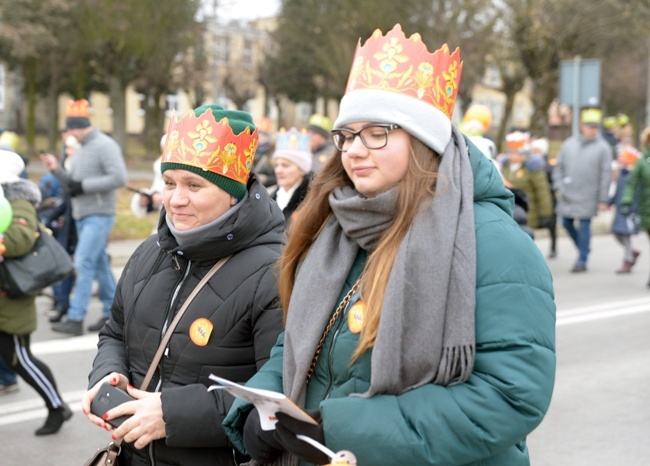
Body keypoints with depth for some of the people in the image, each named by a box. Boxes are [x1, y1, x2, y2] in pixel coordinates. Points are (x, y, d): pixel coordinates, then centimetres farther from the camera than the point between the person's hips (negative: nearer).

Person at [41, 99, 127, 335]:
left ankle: (75, 319, -13)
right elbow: (72, 184, 18)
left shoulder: (105, 145, -12)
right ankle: (111, 313, 21)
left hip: (99, 216, -9)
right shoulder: (81, 149, 16)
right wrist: (57, 169, 0)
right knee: (99, 264, 13)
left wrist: (84, 186, -21)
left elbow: (119, 178, -23)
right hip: (82, 216, 9)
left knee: (84, 263, -13)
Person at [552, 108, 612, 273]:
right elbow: (559, 166, 13)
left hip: (588, 197, -4)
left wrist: (603, 199, -7)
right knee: (567, 223, 10)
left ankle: (582, 260, 6)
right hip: (567, 195, 4)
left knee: (584, 227, -3)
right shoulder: (569, 144, 8)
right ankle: (583, 248, 33)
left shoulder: (603, 147, -3)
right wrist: (558, 187, 3)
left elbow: (606, 175, -4)